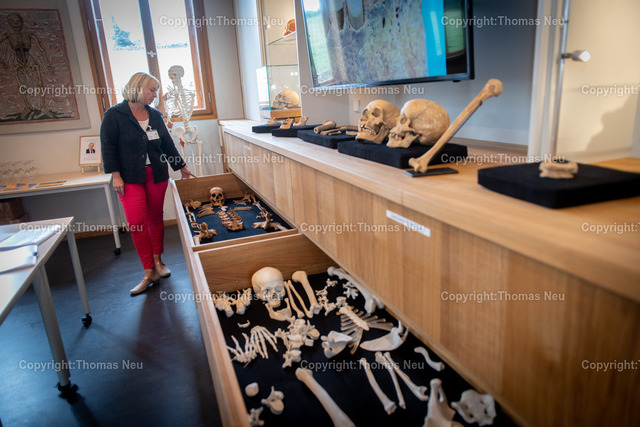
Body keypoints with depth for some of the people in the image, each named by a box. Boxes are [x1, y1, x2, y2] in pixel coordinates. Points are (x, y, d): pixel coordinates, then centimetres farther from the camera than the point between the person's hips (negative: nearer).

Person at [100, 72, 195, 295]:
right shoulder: (114, 115, -4)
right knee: (137, 222, -8)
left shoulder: (155, 115, 9)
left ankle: (157, 261, 25)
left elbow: (167, 143, 15)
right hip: (130, 178, -4)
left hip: (157, 175, 4)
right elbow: (108, 147, -5)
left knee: (155, 218, 10)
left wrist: (182, 167, 17)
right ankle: (149, 272, 0)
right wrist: (116, 175, -11)